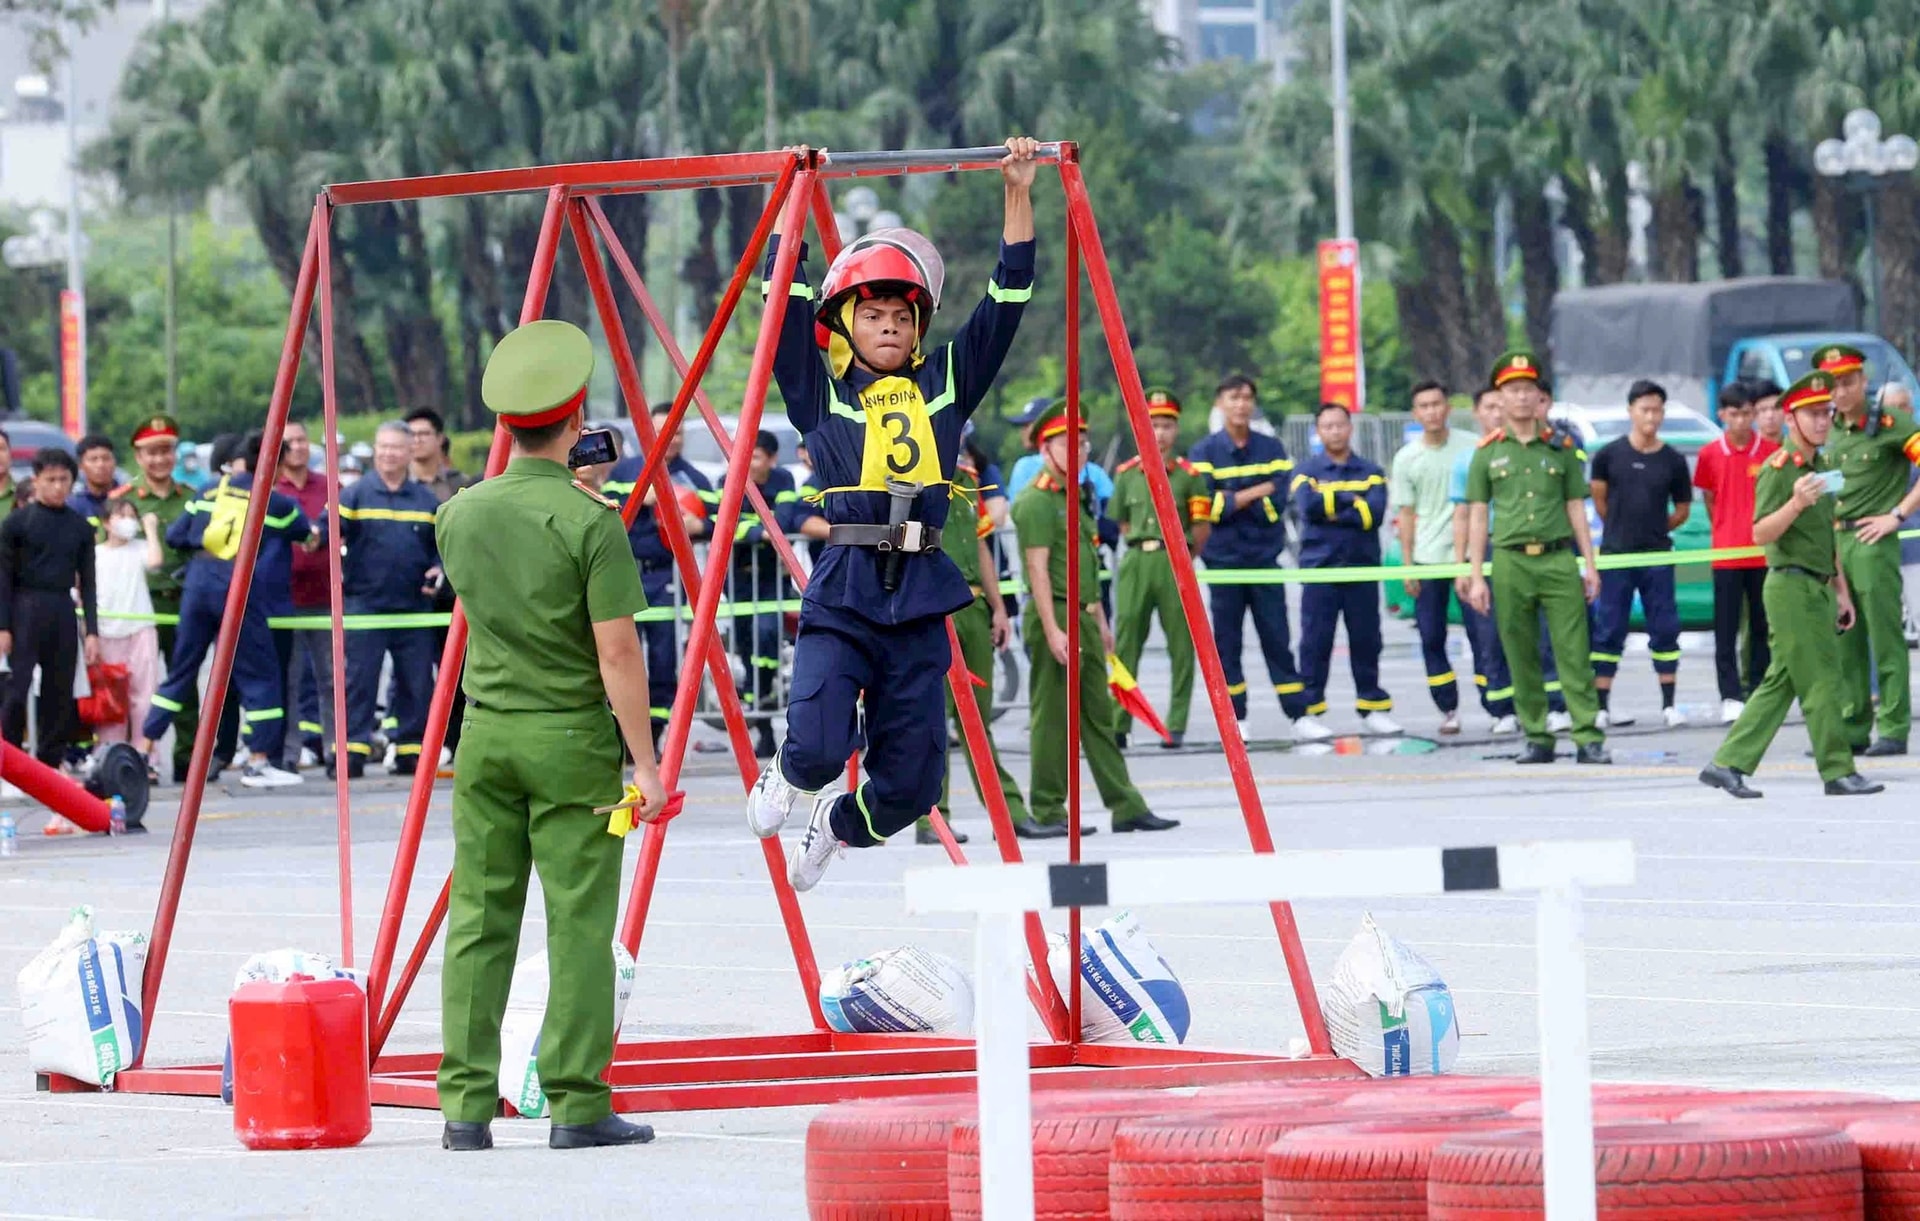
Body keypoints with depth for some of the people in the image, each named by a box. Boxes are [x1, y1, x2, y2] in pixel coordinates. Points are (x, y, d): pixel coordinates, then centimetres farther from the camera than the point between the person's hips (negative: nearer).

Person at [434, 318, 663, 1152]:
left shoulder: (461, 514, 3)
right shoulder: (591, 523, -14)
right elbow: (617, 654, -15)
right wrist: (645, 764, -10)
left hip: (486, 733, 5)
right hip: (571, 740, -5)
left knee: (478, 922, 5)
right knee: (580, 924, 0)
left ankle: (467, 1107, 3)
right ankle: (577, 1106, -1)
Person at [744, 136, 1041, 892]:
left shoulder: (945, 385, 14)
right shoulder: (820, 393, 7)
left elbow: (1008, 299, 12)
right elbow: (787, 302, 0)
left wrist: (1018, 194, 9)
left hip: (920, 602, 3)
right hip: (842, 596, -3)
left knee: (911, 784, 3)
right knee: (819, 745, -23)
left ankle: (835, 826, 38)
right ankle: (787, 779, 16)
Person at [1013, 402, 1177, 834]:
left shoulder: (1076, 497, 18)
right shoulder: (1036, 502, -12)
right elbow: (1038, 570, -17)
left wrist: (1100, 621, 22)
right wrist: (1052, 631, -23)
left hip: (1083, 618, 9)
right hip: (1054, 618, -9)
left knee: (1099, 717, 10)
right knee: (1052, 717, -4)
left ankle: (1126, 808, 11)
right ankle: (1047, 812, 1)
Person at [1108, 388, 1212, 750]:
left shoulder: (1189, 476, 1)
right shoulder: (1127, 474, 9)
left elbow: (1202, 529, 3)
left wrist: (1180, 556, 8)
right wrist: (1142, 548, 10)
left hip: (1175, 562, -2)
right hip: (1135, 561, 2)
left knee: (1181, 645, 0)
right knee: (1125, 643, 1)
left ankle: (1176, 726, 4)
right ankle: (1118, 723, 4)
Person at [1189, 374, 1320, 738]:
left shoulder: (1271, 448, 7)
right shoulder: (1205, 452, 1)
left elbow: (1278, 502, -5)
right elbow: (1206, 506, -11)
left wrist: (1232, 501, -11)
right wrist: (1258, 492, -11)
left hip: (1265, 558, 1)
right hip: (1224, 560, -1)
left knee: (1277, 639, 0)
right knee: (1226, 643, 2)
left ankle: (1300, 716, -1)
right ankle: (1236, 718, 8)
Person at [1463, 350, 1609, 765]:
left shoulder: (1560, 449, 10)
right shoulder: (1488, 453, 8)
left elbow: (1576, 508, 12)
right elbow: (1477, 516, 8)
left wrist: (1589, 565, 6)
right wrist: (1476, 576, 3)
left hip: (1558, 559, 0)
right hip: (1510, 561, 0)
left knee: (1574, 653, -7)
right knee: (1522, 659, 3)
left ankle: (1588, 736, -9)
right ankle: (1537, 738, 10)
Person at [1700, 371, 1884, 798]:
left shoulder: (1823, 465, 17)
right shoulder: (1777, 469, -10)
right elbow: (1761, 533, -17)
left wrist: (1842, 591, 23)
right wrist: (1796, 503, -32)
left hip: (1818, 588, 9)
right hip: (1792, 586, -9)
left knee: (1780, 683, 7)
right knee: (1822, 682, -7)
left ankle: (1729, 765, 9)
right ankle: (1838, 772, -2)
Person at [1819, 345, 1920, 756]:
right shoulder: (1828, 430, 14)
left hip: (1872, 542, -7)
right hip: (1832, 544, 7)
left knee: (1885, 640, -6)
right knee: (1844, 643, 9)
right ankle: (1852, 730, 14)